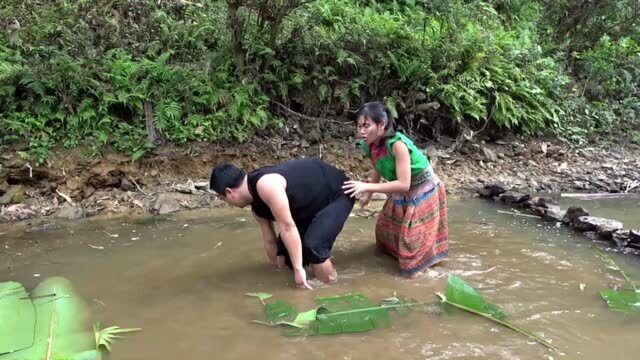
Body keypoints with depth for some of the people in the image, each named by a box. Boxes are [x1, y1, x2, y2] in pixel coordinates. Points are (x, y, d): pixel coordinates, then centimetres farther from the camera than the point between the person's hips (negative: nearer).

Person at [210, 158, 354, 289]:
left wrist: (298, 268, -29)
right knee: (284, 245, 4)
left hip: (337, 194, -9)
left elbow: (288, 226, -33)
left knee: (313, 244, -26)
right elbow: (269, 240, 10)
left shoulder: (265, 184, -32)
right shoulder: (257, 207, -1)